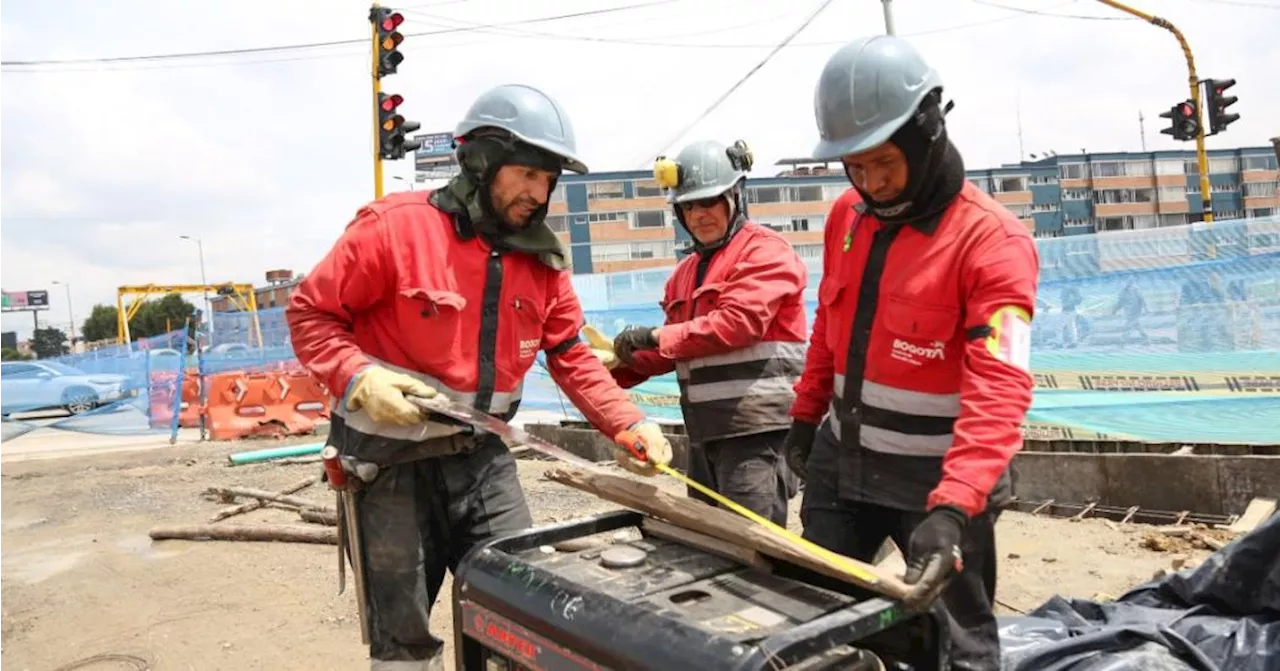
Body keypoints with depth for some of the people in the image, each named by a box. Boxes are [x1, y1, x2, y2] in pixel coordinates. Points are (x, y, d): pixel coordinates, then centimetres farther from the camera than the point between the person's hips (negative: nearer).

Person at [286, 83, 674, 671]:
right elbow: (311, 313, -8)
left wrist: (630, 423, -9)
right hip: (392, 460, -4)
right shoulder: (395, 226, -15)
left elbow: (572, 357, 3)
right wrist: (360, 378, -24)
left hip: (482, 456, 4)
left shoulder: (542, 260, 1)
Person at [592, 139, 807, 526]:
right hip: (705, 431, 9)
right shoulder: (687, 271, 19)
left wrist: (655, 337, -16)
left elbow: (738, 322, -20)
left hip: (756, 425, -8)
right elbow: (675, 352, 19)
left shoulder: (765, 252, -6)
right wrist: (610, 373, 4)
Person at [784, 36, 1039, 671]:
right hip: (841, 462, 6)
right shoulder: (846, 216, 2)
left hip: (936, 476, -5)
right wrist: (807, 415, 16)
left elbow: (998, 390, -28)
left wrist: (951, 507, -38)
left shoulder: (993, 240, -19)